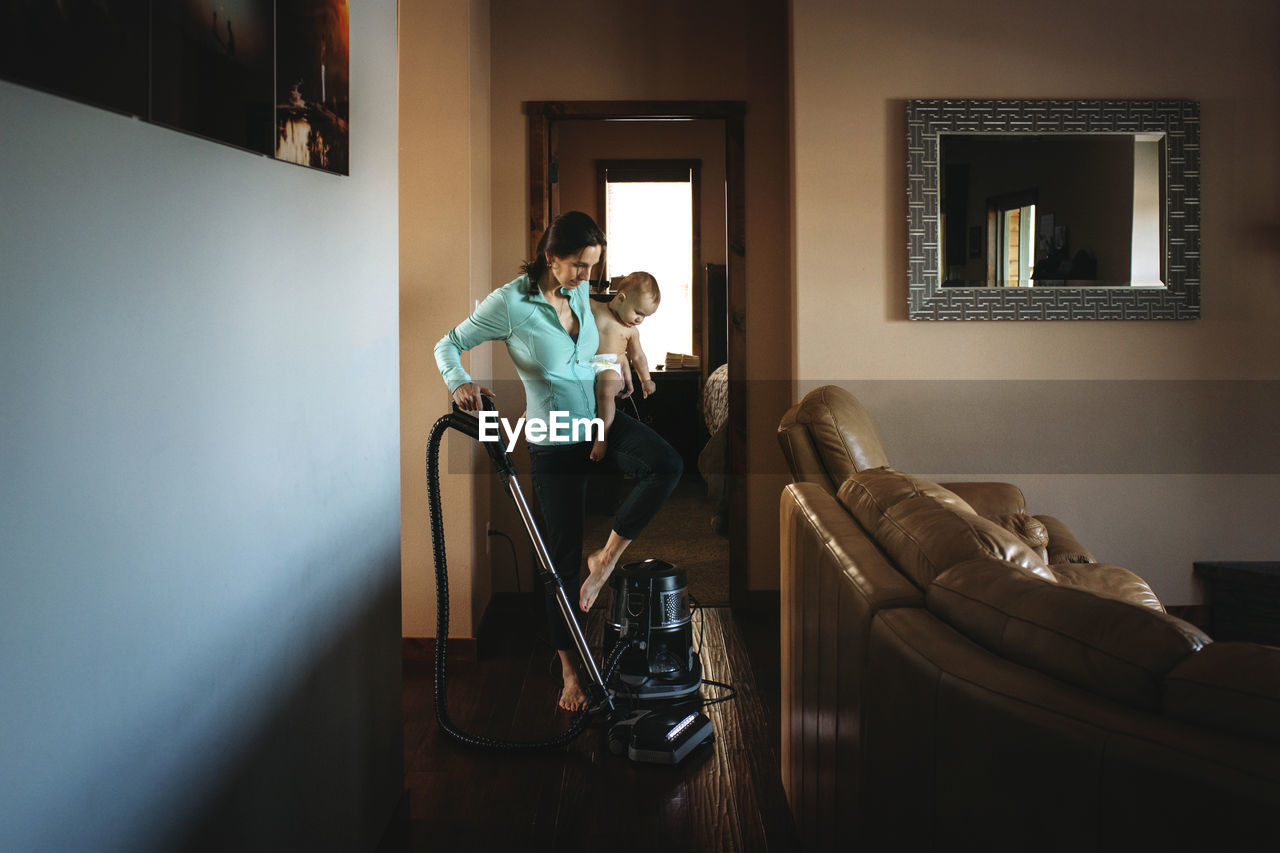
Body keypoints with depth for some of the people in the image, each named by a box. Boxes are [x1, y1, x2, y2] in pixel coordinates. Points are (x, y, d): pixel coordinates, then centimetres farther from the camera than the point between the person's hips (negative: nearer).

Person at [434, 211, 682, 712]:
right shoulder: (510, 303, -16)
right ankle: (569, 670, 17)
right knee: (564, 558, 2)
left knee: (667, 465, -25)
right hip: (555, 443, -5)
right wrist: (460, 384, -27)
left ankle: (605, 560, -8)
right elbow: (448, 345, -9)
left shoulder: (581, 292, 1)